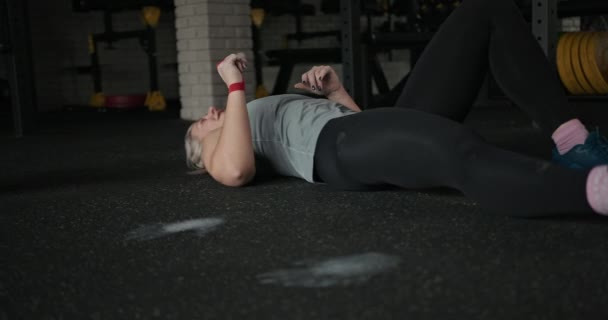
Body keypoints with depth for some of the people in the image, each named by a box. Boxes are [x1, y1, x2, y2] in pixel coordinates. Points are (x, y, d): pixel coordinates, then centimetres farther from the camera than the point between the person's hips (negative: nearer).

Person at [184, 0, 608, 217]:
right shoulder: (218, 147, 23)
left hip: (382, 123, 8)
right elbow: (236, 170, -6)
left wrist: (336, 91, 23)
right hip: (335, 145, -8)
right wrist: (235, 87, 4)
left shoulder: (276, 115, 41)